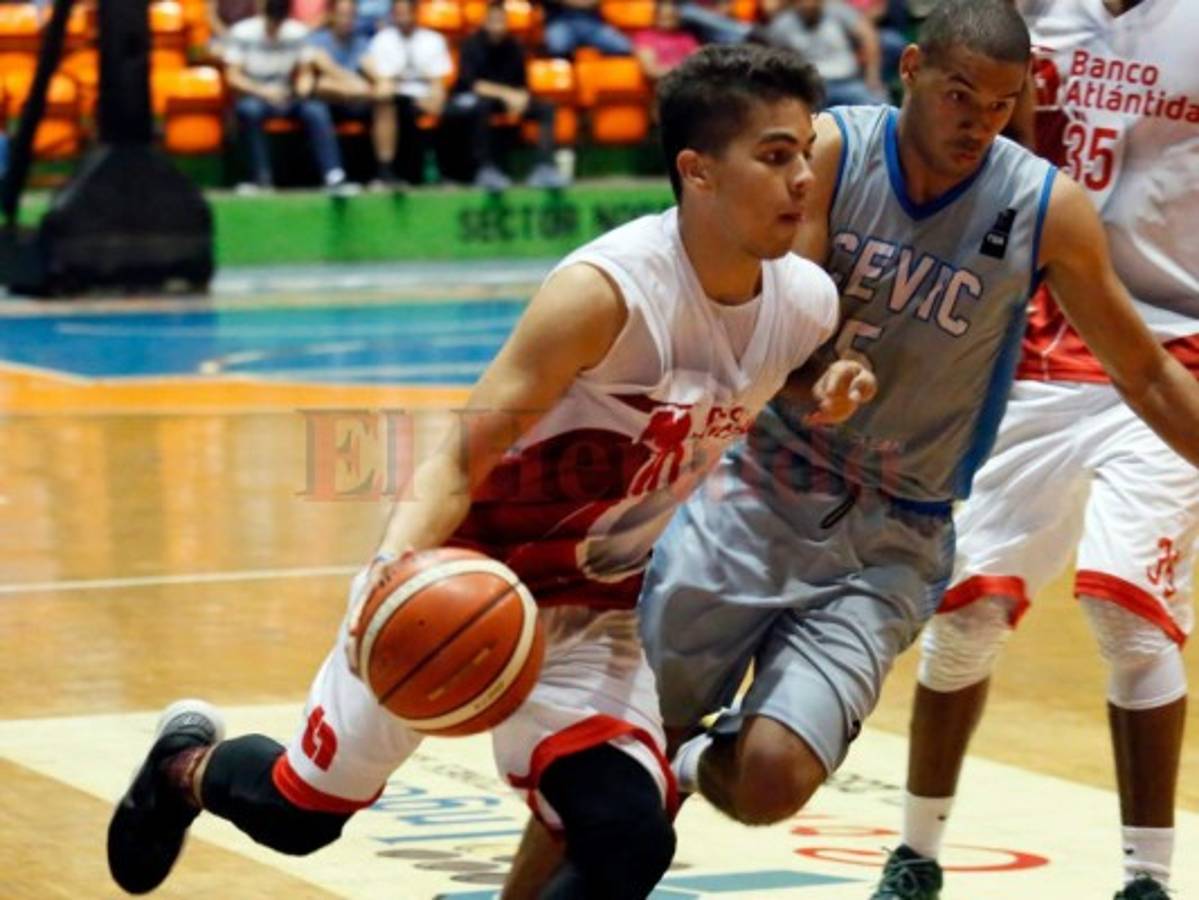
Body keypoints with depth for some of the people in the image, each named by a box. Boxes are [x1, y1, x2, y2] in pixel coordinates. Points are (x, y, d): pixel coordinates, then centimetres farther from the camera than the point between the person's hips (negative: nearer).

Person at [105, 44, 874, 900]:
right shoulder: (606, 291, -30)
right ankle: (188, 765, 48)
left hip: (589, 611, 4)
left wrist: (831, 394, -10)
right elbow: (462, 455, -28)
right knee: (297, 811, 11)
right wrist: (400, 557, -48)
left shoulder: (808, 303, -12)